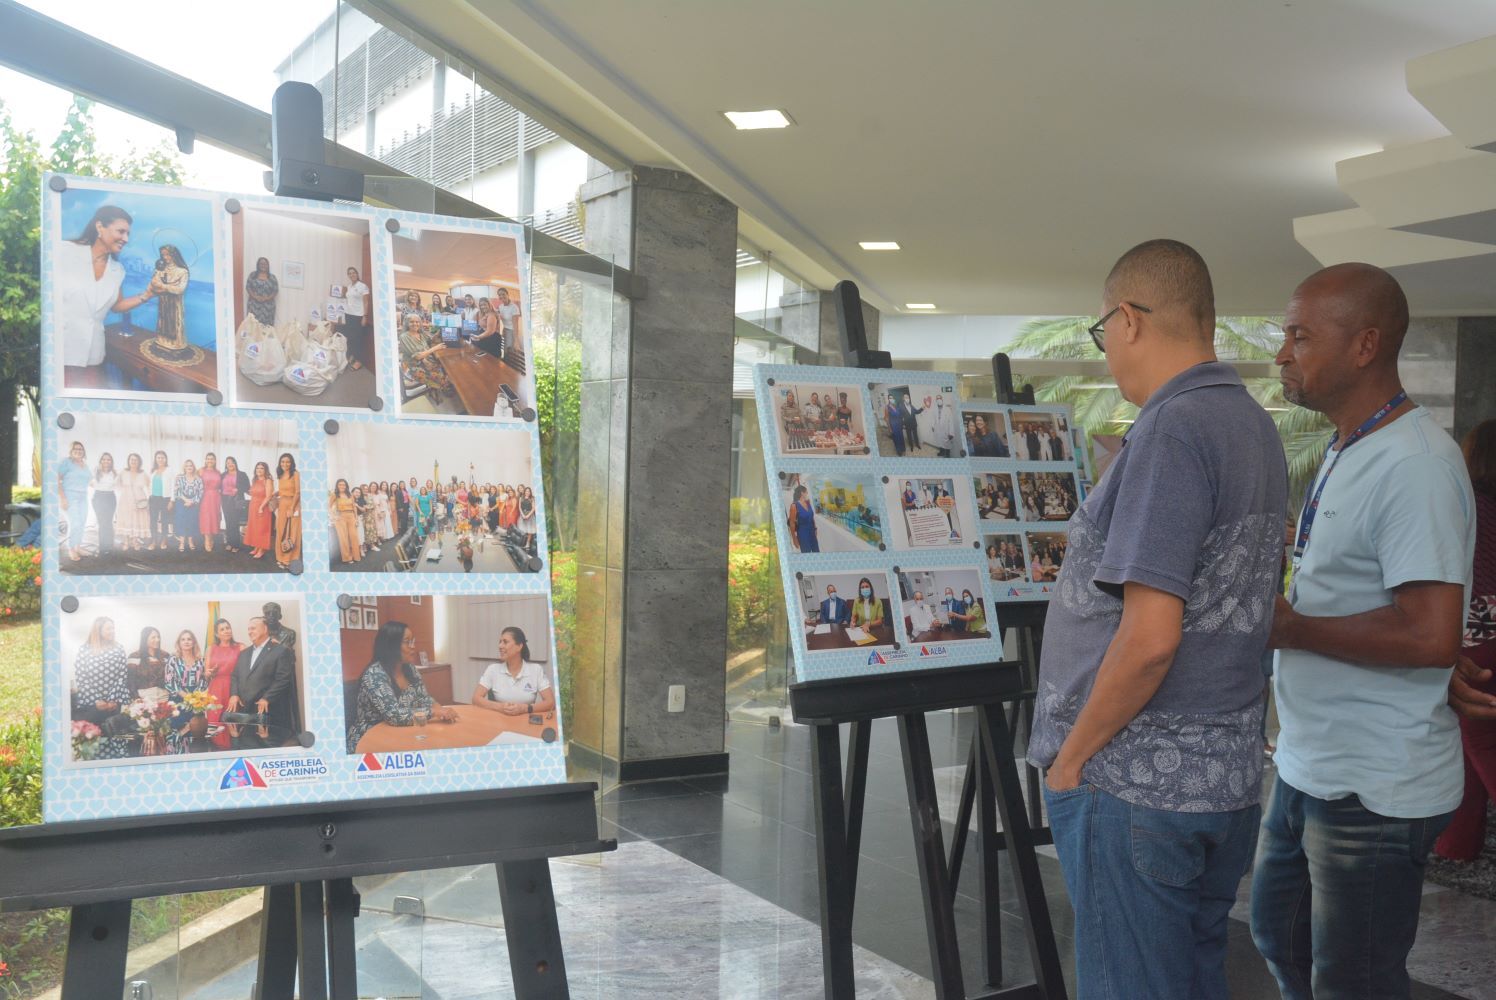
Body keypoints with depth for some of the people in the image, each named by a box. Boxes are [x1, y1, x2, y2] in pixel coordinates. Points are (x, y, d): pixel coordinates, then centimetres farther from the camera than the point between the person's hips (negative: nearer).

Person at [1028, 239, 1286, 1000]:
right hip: (1228, 777, 9)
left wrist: (1070, 756, -12)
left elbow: (1148, 639, -24)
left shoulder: (1171, 431, -19)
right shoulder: (1257, 427, 9)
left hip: (1136, 786, -9)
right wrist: (1076, 575, 26)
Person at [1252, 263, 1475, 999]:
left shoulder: (1414, 465, -22)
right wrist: (1275, 605, 5)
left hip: (1374, 792, -10)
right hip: (1309, 767, 10)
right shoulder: (1347, 452, 10)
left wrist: (1289, 628, -19)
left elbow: (1430, 634, -29)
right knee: (1278, 935, 26)